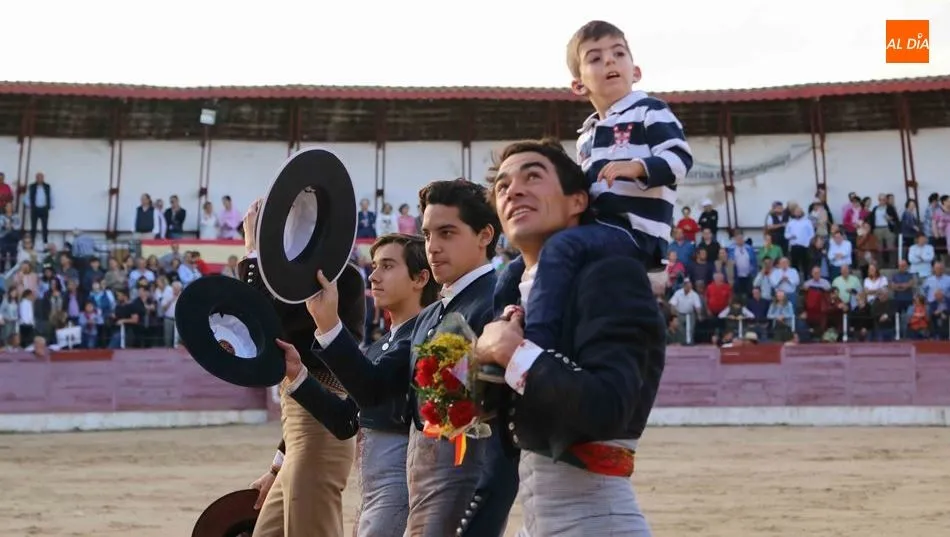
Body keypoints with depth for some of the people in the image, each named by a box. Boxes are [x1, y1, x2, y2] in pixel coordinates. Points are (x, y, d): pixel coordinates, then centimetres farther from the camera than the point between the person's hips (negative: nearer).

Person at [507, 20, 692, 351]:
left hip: (635, 232, -9)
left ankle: (534, 347, -43)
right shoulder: (586, 136, 25)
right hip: (596, 228, 10)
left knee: (561, 246, -34)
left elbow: (681, 158, -11)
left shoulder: (650, 112, 2)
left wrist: (637, 167, -26)